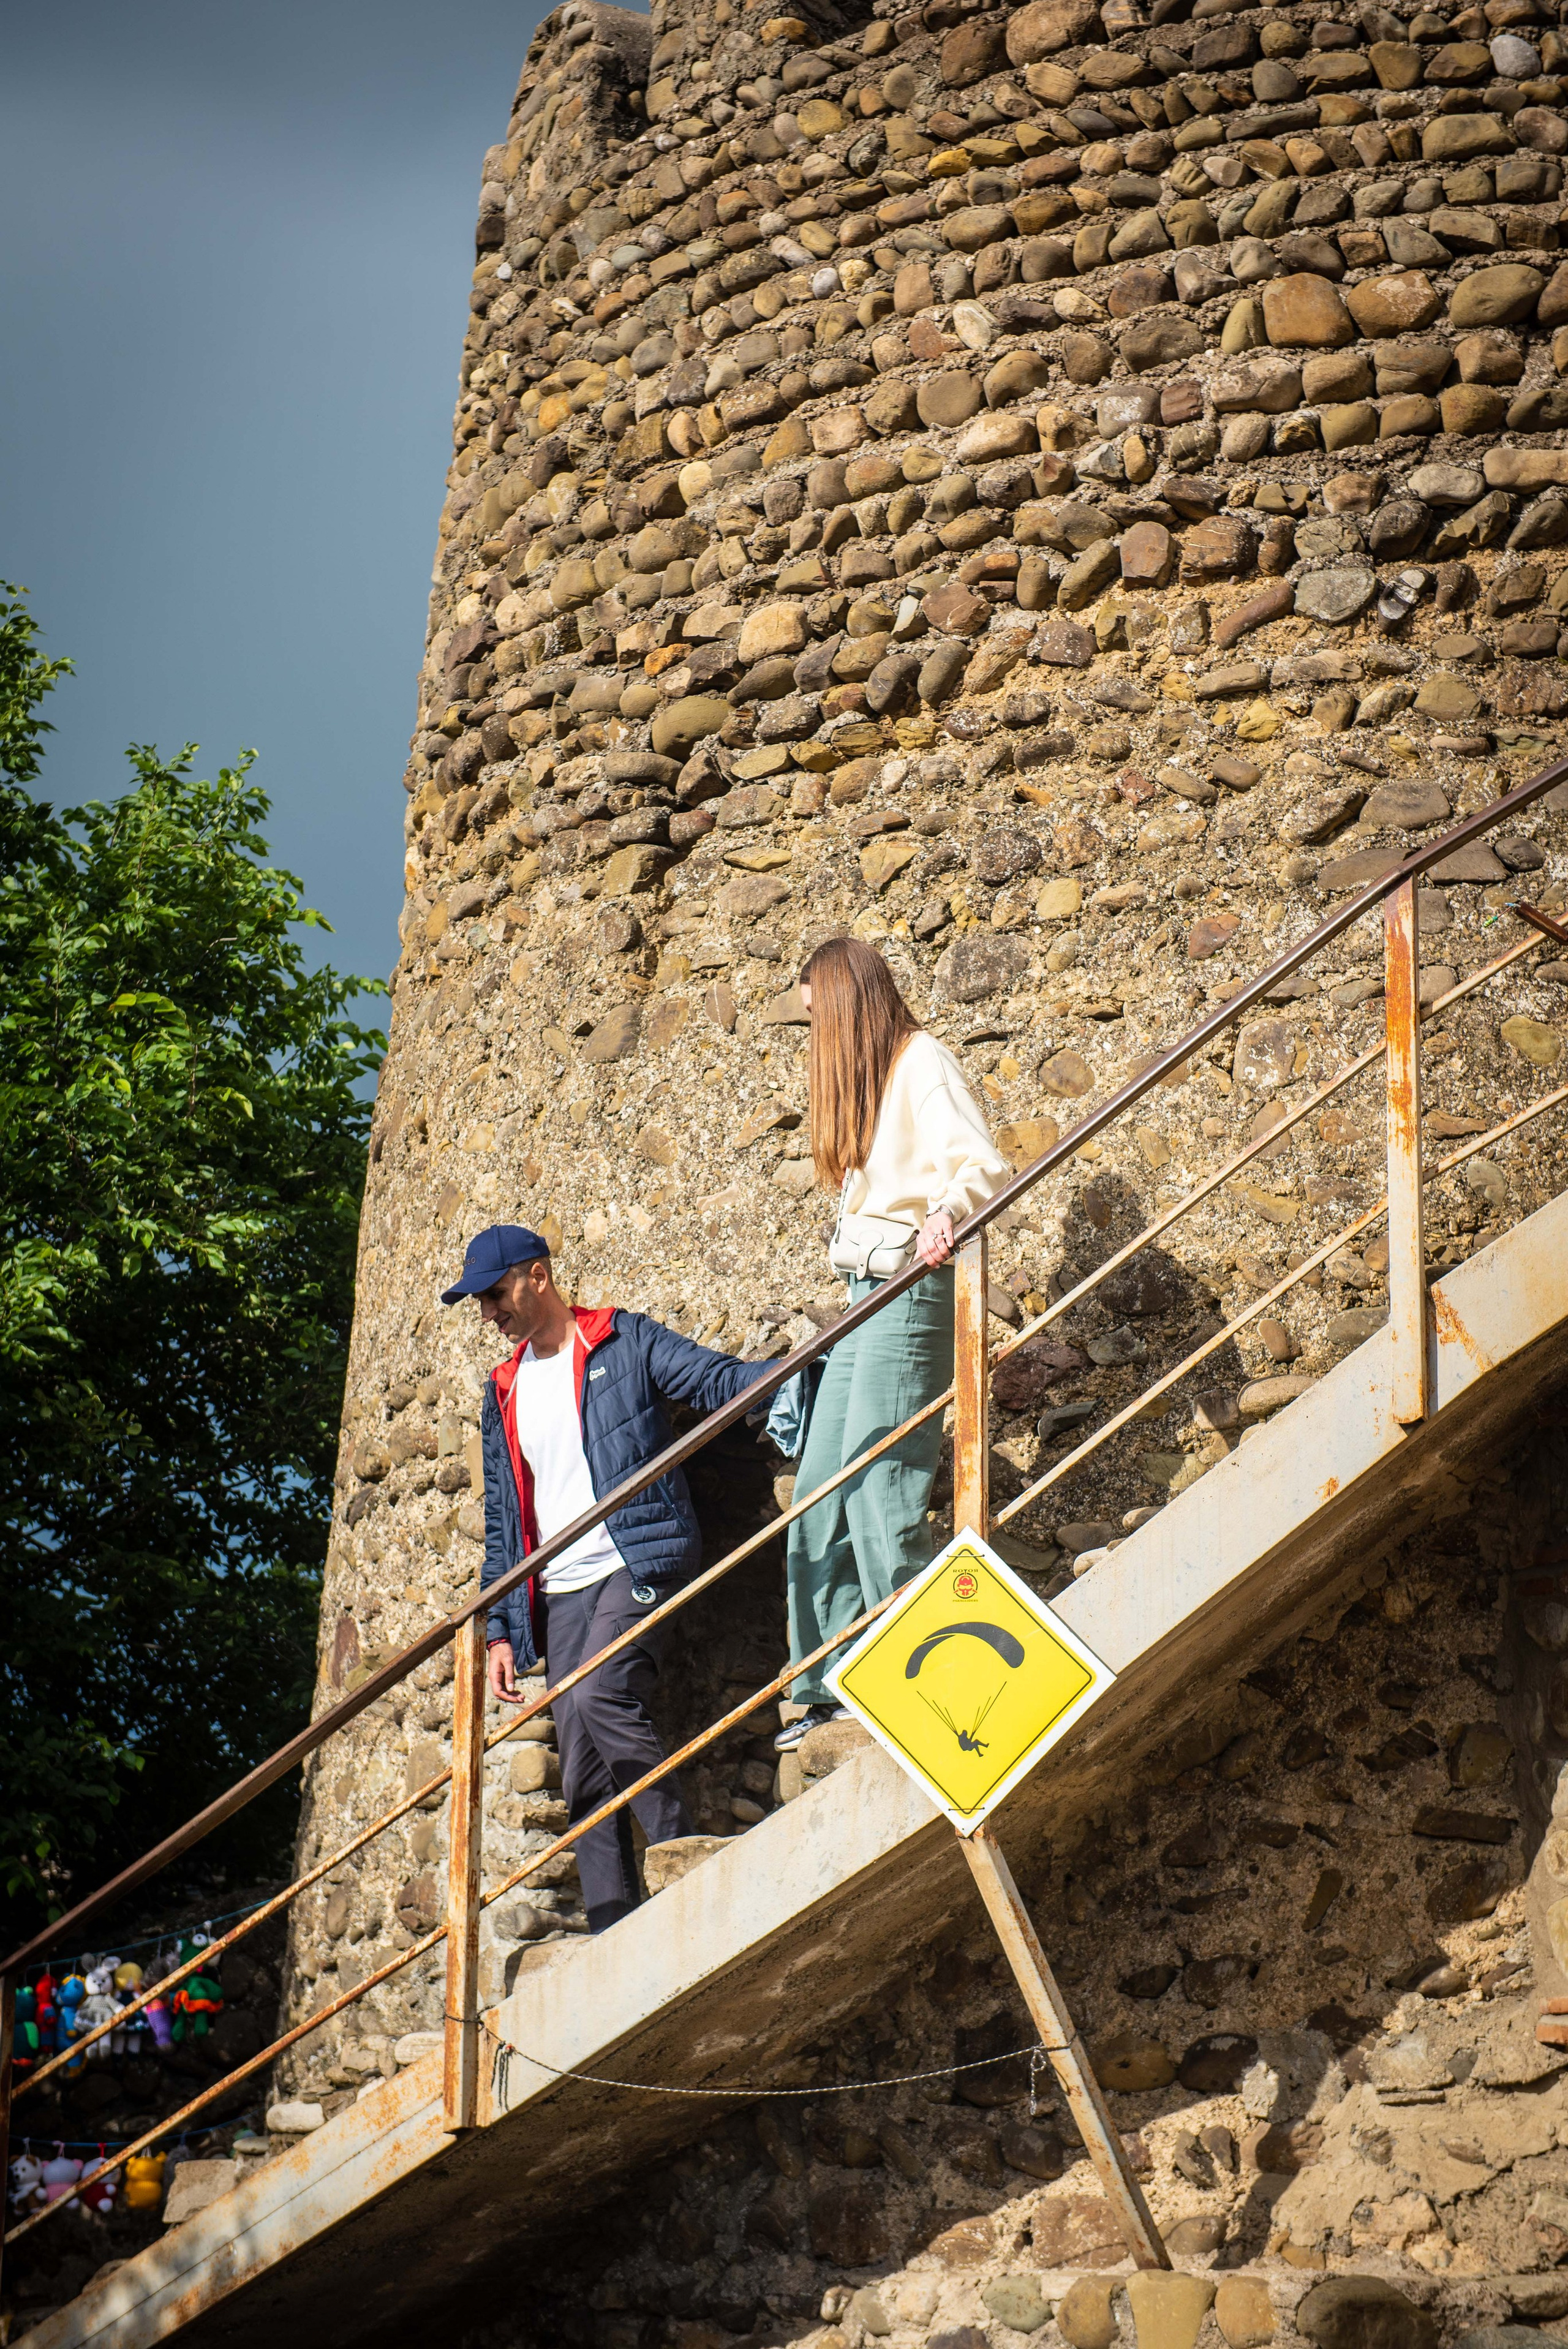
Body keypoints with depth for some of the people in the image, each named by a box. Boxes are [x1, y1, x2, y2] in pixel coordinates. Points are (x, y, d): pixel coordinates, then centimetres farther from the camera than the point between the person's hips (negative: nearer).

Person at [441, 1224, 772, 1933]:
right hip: (561, 1591, 6)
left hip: (638, 1562, -6)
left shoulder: (624, 1342, 4)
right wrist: (500, 1630, 12)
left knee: (599, 1697, -29)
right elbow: (501, 1521, 20)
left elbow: (721, 1379, -6)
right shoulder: (503, 1394, 20)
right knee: (584, 1775, -1)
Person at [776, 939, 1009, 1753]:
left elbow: (982, 1167, -22)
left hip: (909, 1291, -10)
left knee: (879, 1493, -13)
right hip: (866, 1294, 10)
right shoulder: (865, 1080, 22)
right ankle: (827, 1689, 12)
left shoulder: (921, 1063, -8)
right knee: (821, 1493, 7)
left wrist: (946, 1214, -40)